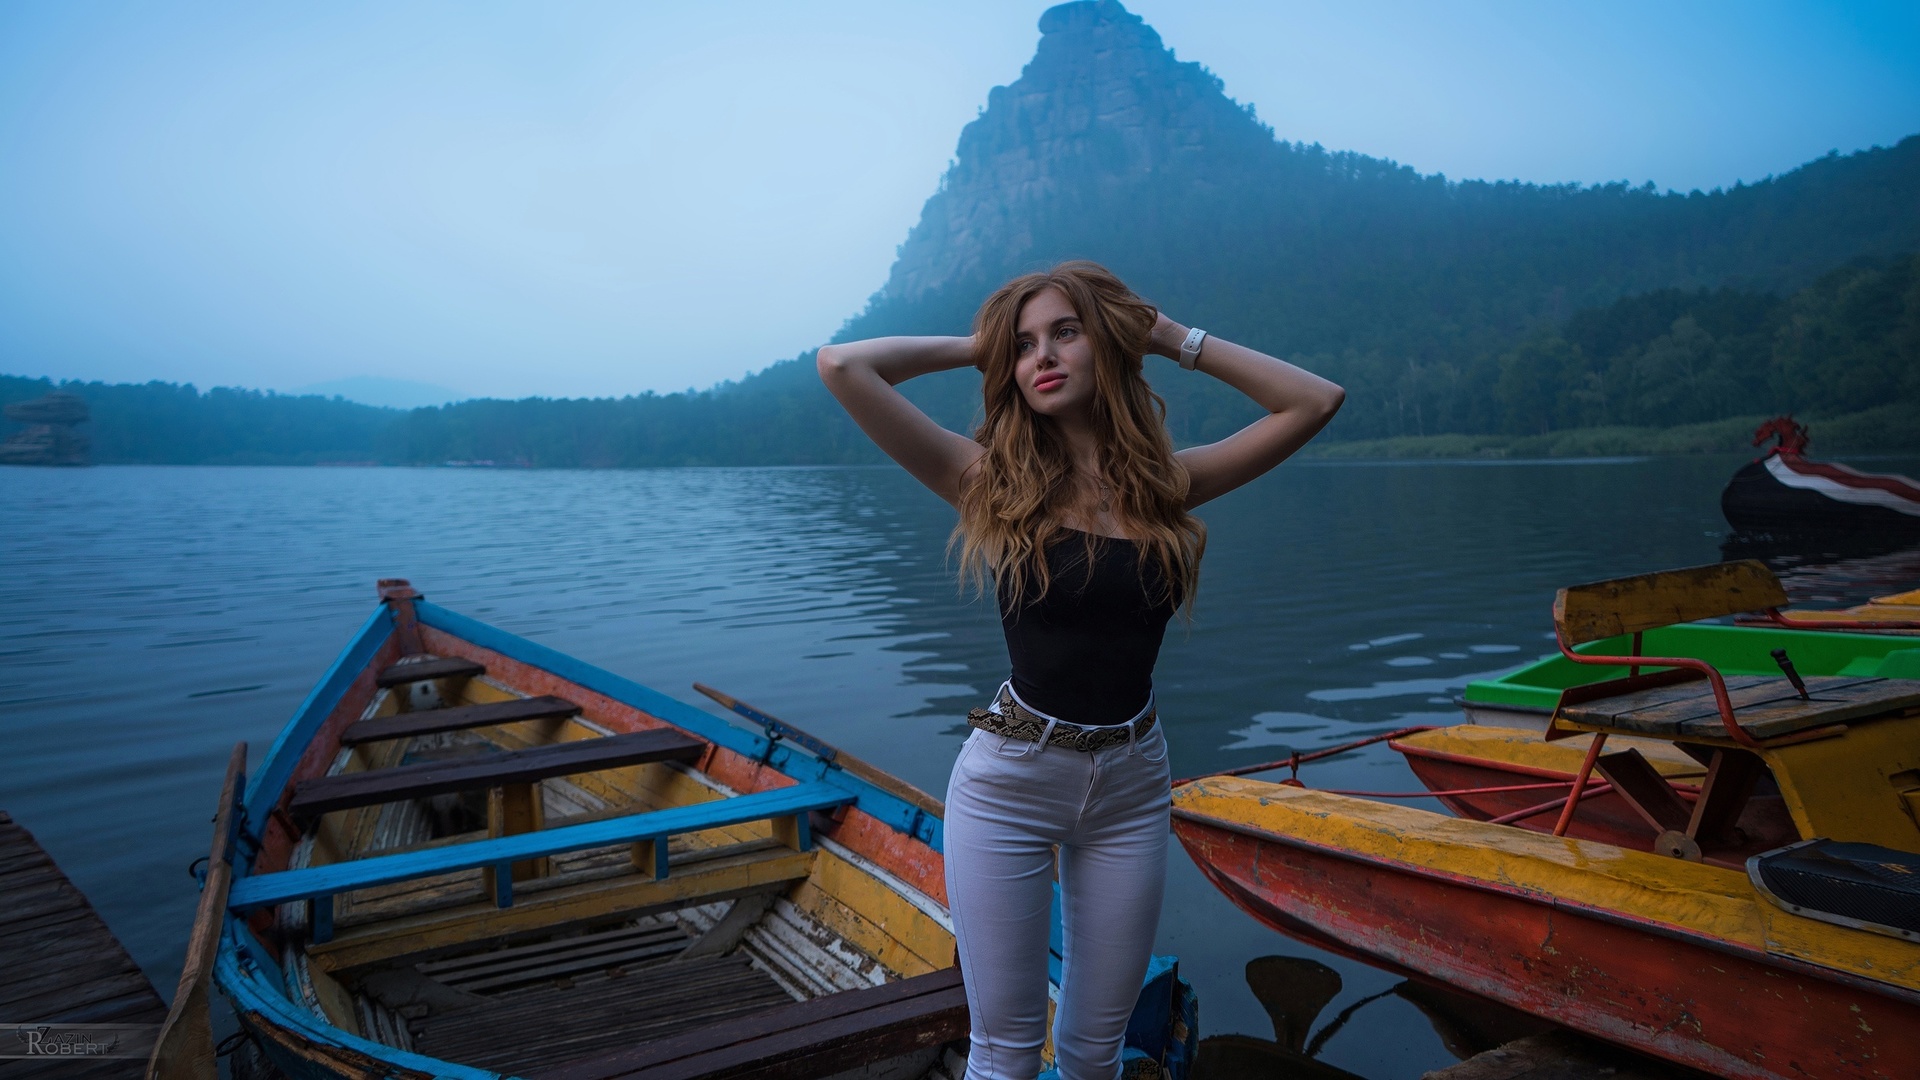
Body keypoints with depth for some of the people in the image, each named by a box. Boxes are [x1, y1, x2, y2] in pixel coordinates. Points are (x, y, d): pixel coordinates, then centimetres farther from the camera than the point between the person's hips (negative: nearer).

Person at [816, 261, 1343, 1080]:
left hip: (1132, 782, 3)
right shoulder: (992, 481, -7)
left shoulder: (1165, 484, 0)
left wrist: (1174, 339, 0)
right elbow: (843, 367, -15)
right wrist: (976, 347, -3)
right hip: (1008, 779, -2)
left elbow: (1315, 402, -1)